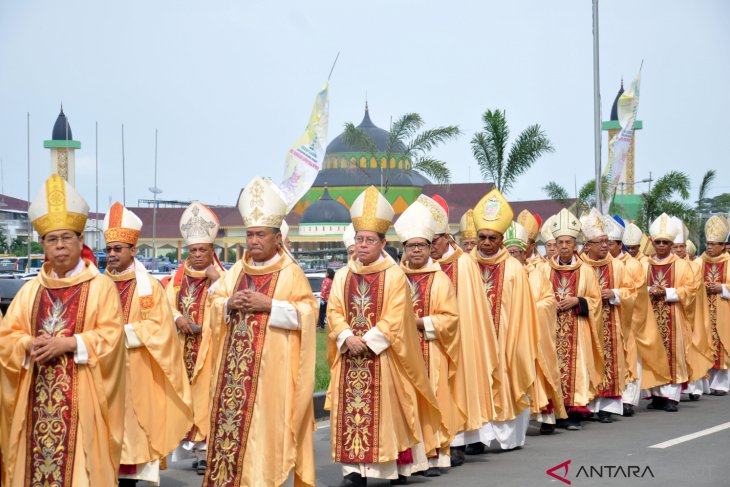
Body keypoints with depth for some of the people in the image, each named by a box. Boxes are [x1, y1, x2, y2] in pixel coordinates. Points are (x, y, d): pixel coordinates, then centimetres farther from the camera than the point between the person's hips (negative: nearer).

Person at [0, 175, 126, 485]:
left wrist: (68, 344, -18)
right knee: (37, 459, 3)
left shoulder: (101, 286, 0)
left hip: (80, 396, -4)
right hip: (37, 396, 4)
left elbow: (110, 337, -8)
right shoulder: (30, 290, 12)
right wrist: (30, 344, -11)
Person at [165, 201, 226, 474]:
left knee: (204, 390, -7)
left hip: (208, 345, -4)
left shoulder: (220, 275, -2)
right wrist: (178, 318, -15)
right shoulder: (179, 275, 10)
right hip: (182, 345, 4)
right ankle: (187, 439, 13)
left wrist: (215, 282, -20)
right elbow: (167, 304, 4)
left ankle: (205, 448, -5)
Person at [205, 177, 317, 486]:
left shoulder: (291, 273, -3)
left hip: (271, 367, -5)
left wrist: (268, 305, -17)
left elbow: (307, 311, -9)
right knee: (231, 418, 3)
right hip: (235, 364, 5)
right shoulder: (236, 271, 14)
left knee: (265, 422, -6)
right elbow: (216, 304, 17)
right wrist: (229, 303, -6)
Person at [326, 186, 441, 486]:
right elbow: (334, 312, 4)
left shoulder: (394, 276, -2)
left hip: (382, 356, -3)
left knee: (386, 409, -2)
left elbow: (394, 319, -8)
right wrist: (348, 337, -13)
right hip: (350, 353, 3)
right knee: (351, 408, -2)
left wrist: (368, 341, -15)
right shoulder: (343, 276, 10)